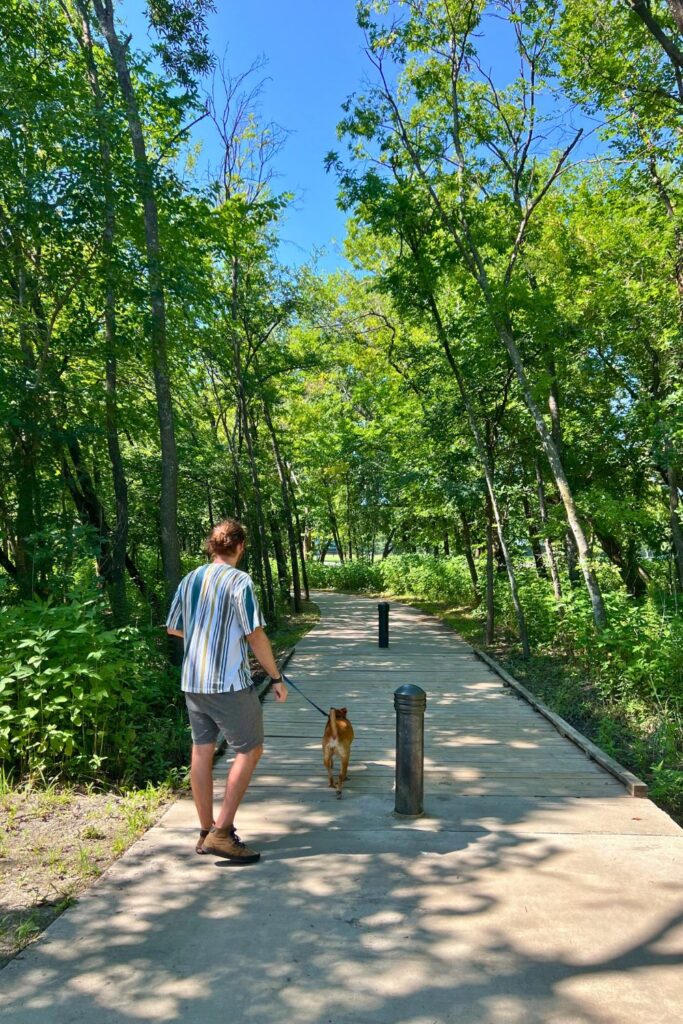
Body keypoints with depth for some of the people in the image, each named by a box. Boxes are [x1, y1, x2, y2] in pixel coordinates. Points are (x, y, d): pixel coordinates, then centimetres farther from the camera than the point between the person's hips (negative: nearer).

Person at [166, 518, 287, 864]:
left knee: (202, 751, 13)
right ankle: (222, 832, 2)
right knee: (250, 750, 5)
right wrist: (276, 678, -4)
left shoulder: (189, 580, 7)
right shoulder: (239, 581, -13)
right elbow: (255, 635, -13)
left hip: (192, 681, 7)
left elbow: (173, 628, 17)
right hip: (229, 683, -7)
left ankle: (206, 832, 23)